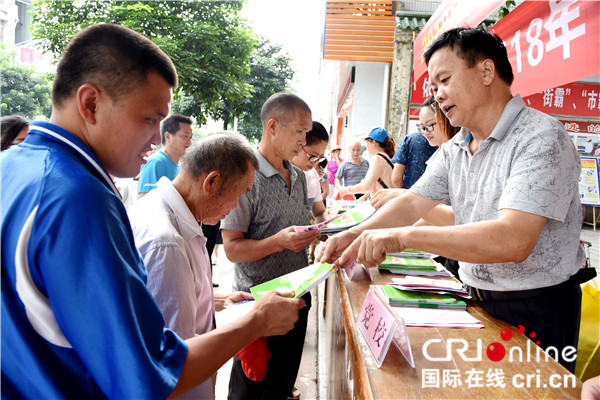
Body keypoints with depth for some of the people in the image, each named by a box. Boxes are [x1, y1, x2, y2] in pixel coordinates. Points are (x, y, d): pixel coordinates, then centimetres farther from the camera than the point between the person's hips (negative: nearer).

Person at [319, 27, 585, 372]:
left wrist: (402, 237, -36)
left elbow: (513, 241, -34)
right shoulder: (455, 149, 4)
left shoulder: (542, 138, -22)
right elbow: (413, 203, 3)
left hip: (538, 309, -7)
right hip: (478, 299, 7)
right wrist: (356, 236, -14)